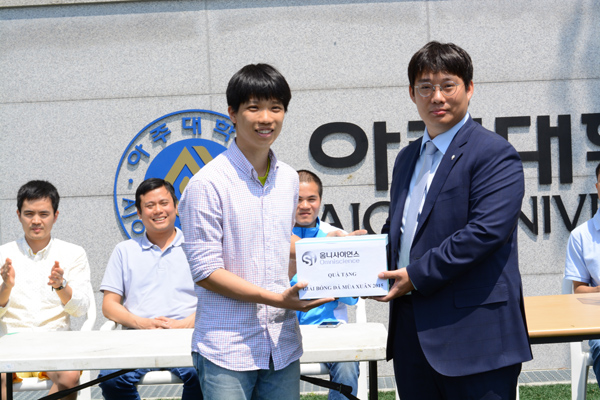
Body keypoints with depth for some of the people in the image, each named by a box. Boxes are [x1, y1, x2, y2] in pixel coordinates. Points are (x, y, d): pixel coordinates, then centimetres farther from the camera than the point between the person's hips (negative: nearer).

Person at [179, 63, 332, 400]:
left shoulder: (289, 179, 9)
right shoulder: (208, 183, -11)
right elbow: (205, 271, -12)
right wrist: (276, 298, -18)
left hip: (283, 344, 6)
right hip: (227, 349, -5)